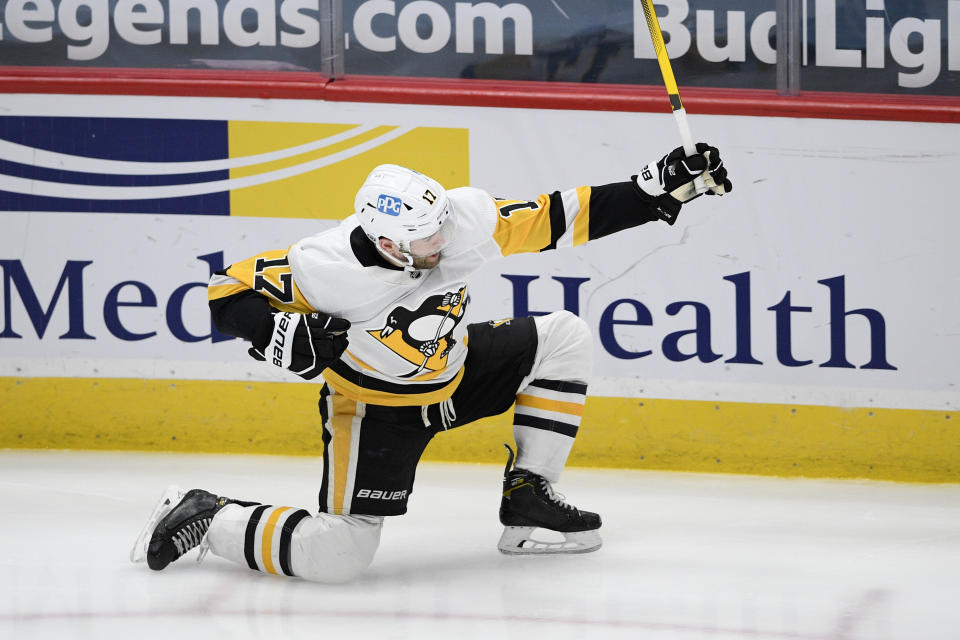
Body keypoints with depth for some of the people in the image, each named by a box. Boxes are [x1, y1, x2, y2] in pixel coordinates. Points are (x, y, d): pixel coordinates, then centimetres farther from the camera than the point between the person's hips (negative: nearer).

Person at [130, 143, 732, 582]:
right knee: (336, 557, -19)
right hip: (374, 404, -6)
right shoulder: (330, 267, -31)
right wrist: (287, 336, -35)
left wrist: (657, 190, -17)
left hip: (453, 371, 6)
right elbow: (228, 292, -20)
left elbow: (555, 219, -13)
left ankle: (528, 498, 6)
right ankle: (207, 518, 3)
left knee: (564, 338, -2)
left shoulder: (465, 218, -21)